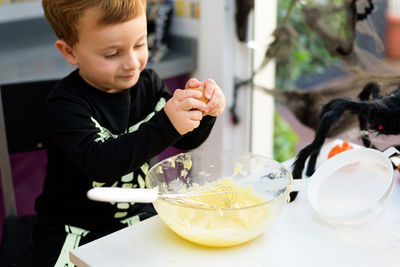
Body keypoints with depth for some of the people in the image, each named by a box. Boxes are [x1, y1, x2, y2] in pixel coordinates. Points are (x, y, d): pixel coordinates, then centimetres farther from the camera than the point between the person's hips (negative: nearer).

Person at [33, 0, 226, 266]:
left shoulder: (148, 83, -1)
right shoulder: (66, 103, -18)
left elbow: (186, 141, 2)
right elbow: (99, 163, -34)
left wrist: (204, 112, -20)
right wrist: (165, 123, -44)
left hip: (138, 214, 4)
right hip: (76, 229, -3)